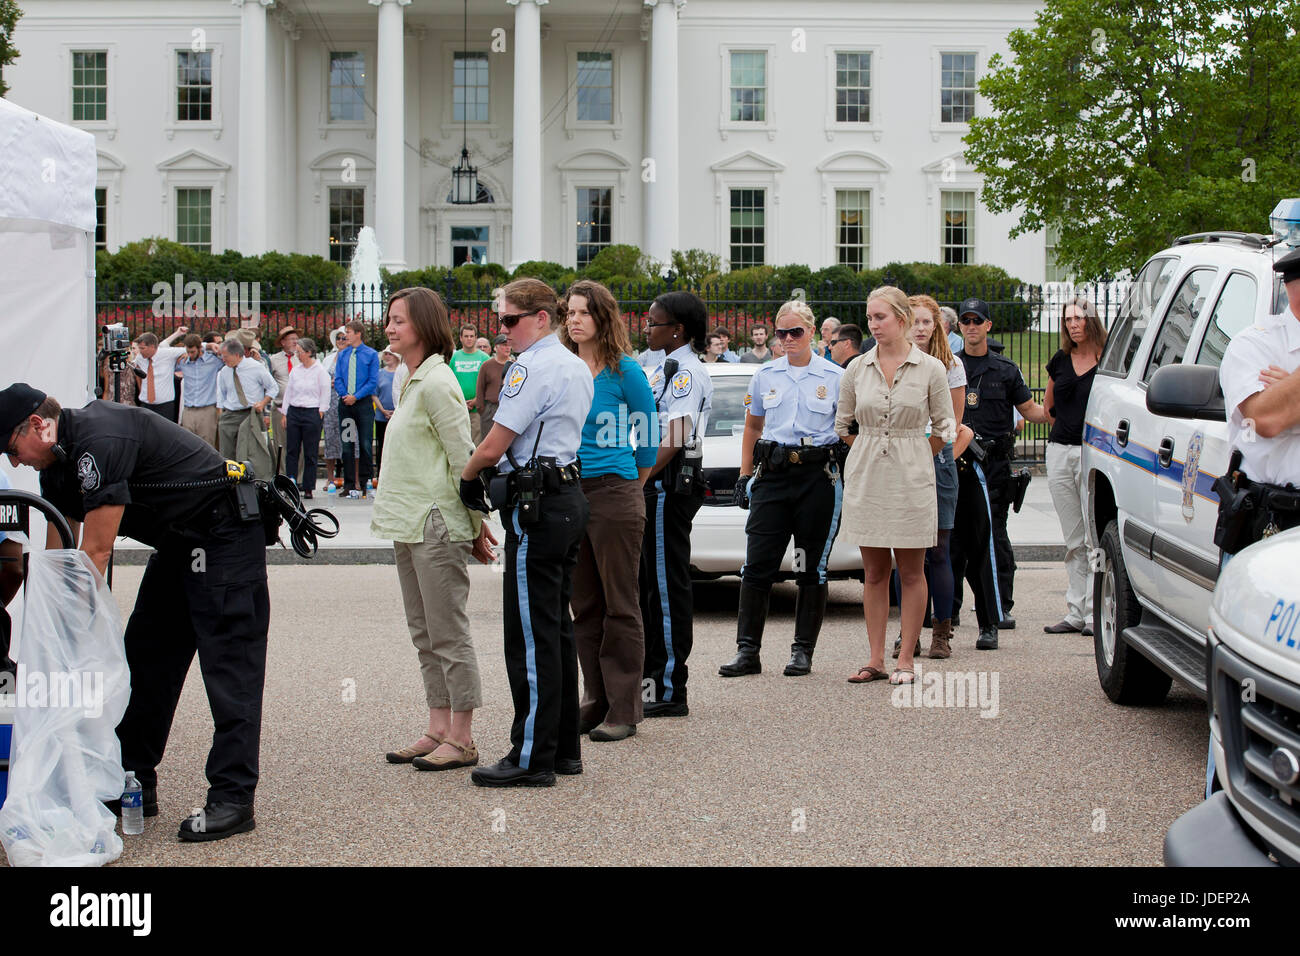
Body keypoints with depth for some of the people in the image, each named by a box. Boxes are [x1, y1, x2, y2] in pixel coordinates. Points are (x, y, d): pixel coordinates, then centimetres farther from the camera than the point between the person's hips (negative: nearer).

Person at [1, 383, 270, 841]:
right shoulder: (58, 464, 6)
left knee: (228, 665, -11)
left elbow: (96, 552, -24)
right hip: (178, 542, 10)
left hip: (225, 535, -10)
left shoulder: (100, 442, -26)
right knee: (145, 660, 9)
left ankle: (233, 799, -11)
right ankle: (134, 786, 16)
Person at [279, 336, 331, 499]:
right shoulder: (295, 370, 12)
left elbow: (325, 394, -3)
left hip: (312, 413, -5)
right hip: (294, 412, 5)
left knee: (310, 453, -1)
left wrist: (320, 414, -8)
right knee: (292, 450, 2)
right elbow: (288, 392, 16)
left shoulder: (320, 371, -3)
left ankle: (308, 487, 4)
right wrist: (284, 414, 11)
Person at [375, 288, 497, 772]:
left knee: (448, 633, -4)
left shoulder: (436, 384, -14)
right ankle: (438, 730, 19)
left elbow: (463, 459, -15)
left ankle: (461, 739, 2)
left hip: (437, 526, -10)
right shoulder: (413, 381, 16)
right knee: (425, 635, 12)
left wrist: (475, 524, -13)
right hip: (411, 527, 10)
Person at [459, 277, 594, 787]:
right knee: (556, 627, 14)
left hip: (537, 506, -10)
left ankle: (532, 758, -3)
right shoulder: (576, 367, 16)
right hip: (569, 494, 10)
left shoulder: (532, 368, -15)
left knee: (531, 635, -6)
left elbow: (493, 446, -16)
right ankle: (564, 746, 20)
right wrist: (492, 478, 19)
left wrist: (467, 477, 4)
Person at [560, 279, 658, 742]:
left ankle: (624, 711, 5)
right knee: (584, 605, 11)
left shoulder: (624, 371, -6)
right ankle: (595, 700, 20)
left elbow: (649, 437, 2)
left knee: (619, 606, 0)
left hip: (614, 494, -5)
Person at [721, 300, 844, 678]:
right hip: (772, 476, 2)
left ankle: (803, 650, 12)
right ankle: (747, 650, 2)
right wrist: (744, 476, 13)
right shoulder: (765, 376, 12)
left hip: (819, 477, -2)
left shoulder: (835, 377, 3)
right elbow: (752, 427, 20)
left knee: (813, 568, 3)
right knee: (757, 565, -3)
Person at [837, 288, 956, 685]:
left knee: (911, 571, 2)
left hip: (911, 478, -2)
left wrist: (912, 457, 5)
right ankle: (876, 659, 11)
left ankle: (906, 660, 8)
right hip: (865, 478, 2)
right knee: (874, 571, 6)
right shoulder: (857, 369, 5)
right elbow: (843, 424, 16)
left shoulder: (931, 369, -2)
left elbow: (944, 427, 5)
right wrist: (871, 451, 11)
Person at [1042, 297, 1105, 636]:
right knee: (1073, 541, 9)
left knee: (1095, 538, -7)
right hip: (1060, 452, 6)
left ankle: (1095, 613, -4)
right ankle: (1075, 612, 12)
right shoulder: (1060, 360, 12)